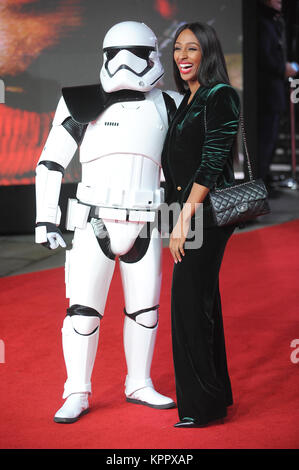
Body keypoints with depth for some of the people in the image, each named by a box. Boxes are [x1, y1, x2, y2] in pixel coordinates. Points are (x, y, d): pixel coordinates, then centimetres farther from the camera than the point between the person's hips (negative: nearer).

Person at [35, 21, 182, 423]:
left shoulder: (166, 107, 4)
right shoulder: (85, 105, -3)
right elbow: (50, 164, 0)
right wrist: (46, 219, -6)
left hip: (144, 227, 3)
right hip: (94, 225, -2)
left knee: (145, 309, 10)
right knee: (83, 310, -4)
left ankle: (139, 385, 28)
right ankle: (77, 395, 10)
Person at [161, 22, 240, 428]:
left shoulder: (220, 97, -11)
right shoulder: (188, 101, 17)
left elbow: (212, 162, -17)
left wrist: (185, 217, -20)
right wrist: (180, 218, 14)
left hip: (206, 212, -9)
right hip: (188, 211, 9)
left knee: (190, 302, -8)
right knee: (201, 302, 14)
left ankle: (200, 407, -1)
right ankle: (216, 395, 24)